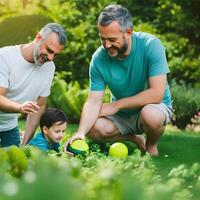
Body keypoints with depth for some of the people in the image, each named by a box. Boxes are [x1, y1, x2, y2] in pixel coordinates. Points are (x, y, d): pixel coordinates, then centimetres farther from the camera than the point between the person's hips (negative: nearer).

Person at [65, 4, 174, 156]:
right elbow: (93, 102, -15)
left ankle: (151, 145, -2)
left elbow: (157, 94, -28)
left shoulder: (151, 45, -25)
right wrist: (80, 132, -32)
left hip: (155, 106, -3)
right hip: (122, 114, 4)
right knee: (93, 128, -23)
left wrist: (116, 105, -22)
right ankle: (135, 138, 6)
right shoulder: (99, 59, -15)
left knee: (150, 114, -37)